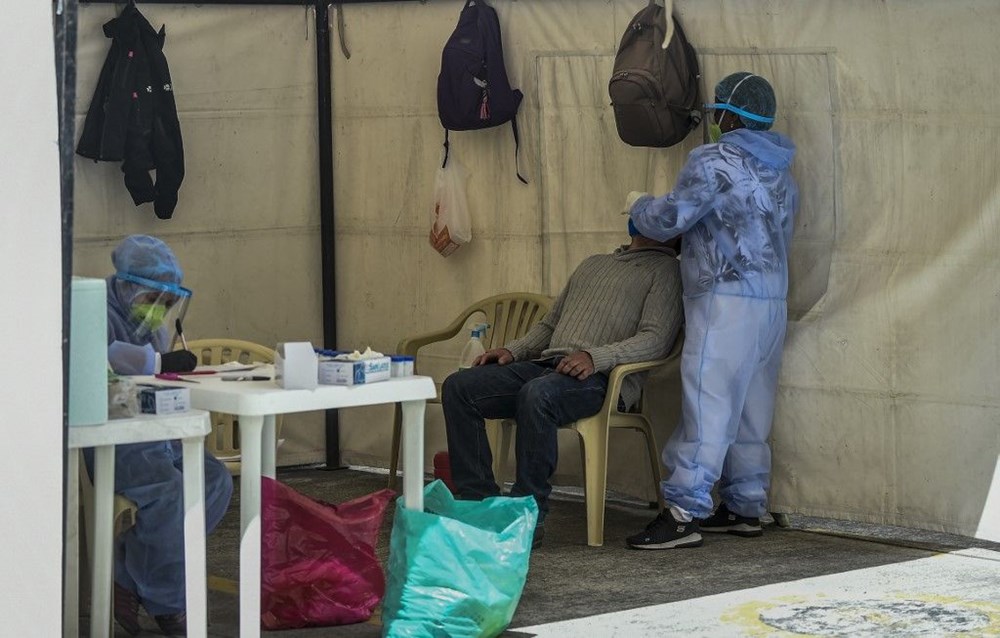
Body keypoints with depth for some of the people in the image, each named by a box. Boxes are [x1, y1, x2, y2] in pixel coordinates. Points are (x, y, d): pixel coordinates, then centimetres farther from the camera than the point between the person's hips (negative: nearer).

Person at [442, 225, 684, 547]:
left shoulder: (665, 270, 7)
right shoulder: (592, 264, 31)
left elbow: (656, 339, -8)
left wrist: (595, 356, -22)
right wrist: (513, 350, 12)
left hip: (599, 376, -8)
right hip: (544, 364, 8)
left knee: (537, 394, -39)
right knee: (458, 387, -13)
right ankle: (480, 502, -15)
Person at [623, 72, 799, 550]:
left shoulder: (715, 161, -9)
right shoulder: (780, 174, 17)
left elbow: (667, 220, -12)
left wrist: (639, 204, 10)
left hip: (726, 300, -9)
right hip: (772, 300, 9)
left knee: (706, 406, -11)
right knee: (751, 411, 12)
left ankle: (684, 513, -14)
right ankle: (745, 508, 16)